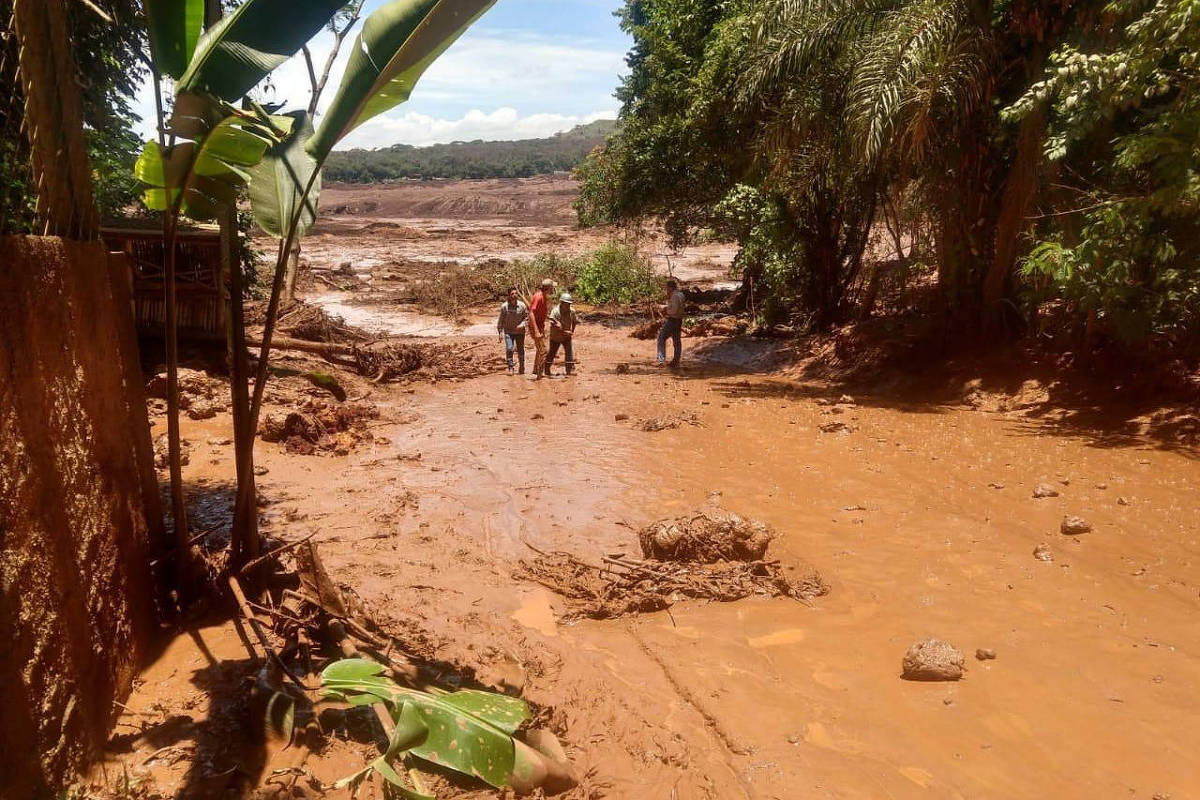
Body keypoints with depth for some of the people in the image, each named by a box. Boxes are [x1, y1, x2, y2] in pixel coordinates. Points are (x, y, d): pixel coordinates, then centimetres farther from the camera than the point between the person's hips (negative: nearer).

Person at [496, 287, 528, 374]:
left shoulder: (522, 305, -7)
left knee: (520, 350, 10)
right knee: (509, 349, -12)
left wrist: (522, 324, -17)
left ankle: (522, 367, 28)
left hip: (520, 332, 1)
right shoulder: (504, 306, -9)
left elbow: (527, 317, 1)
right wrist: (500, 331, -1)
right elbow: (501, 320, -1)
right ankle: (510, 368, -3)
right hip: (508, 332, -1)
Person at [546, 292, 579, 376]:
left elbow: (574, 321, 10)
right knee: (552, 353, 9)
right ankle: (547, 369, 28)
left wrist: (572, 332, 2)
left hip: (567, 336, 3)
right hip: (555, 336, -3)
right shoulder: (555, 311, -23)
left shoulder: (572, 311, -9)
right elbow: (553, 325, -30)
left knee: (570, 351, -12)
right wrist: (563, 332, -33)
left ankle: (571, 369, -6)